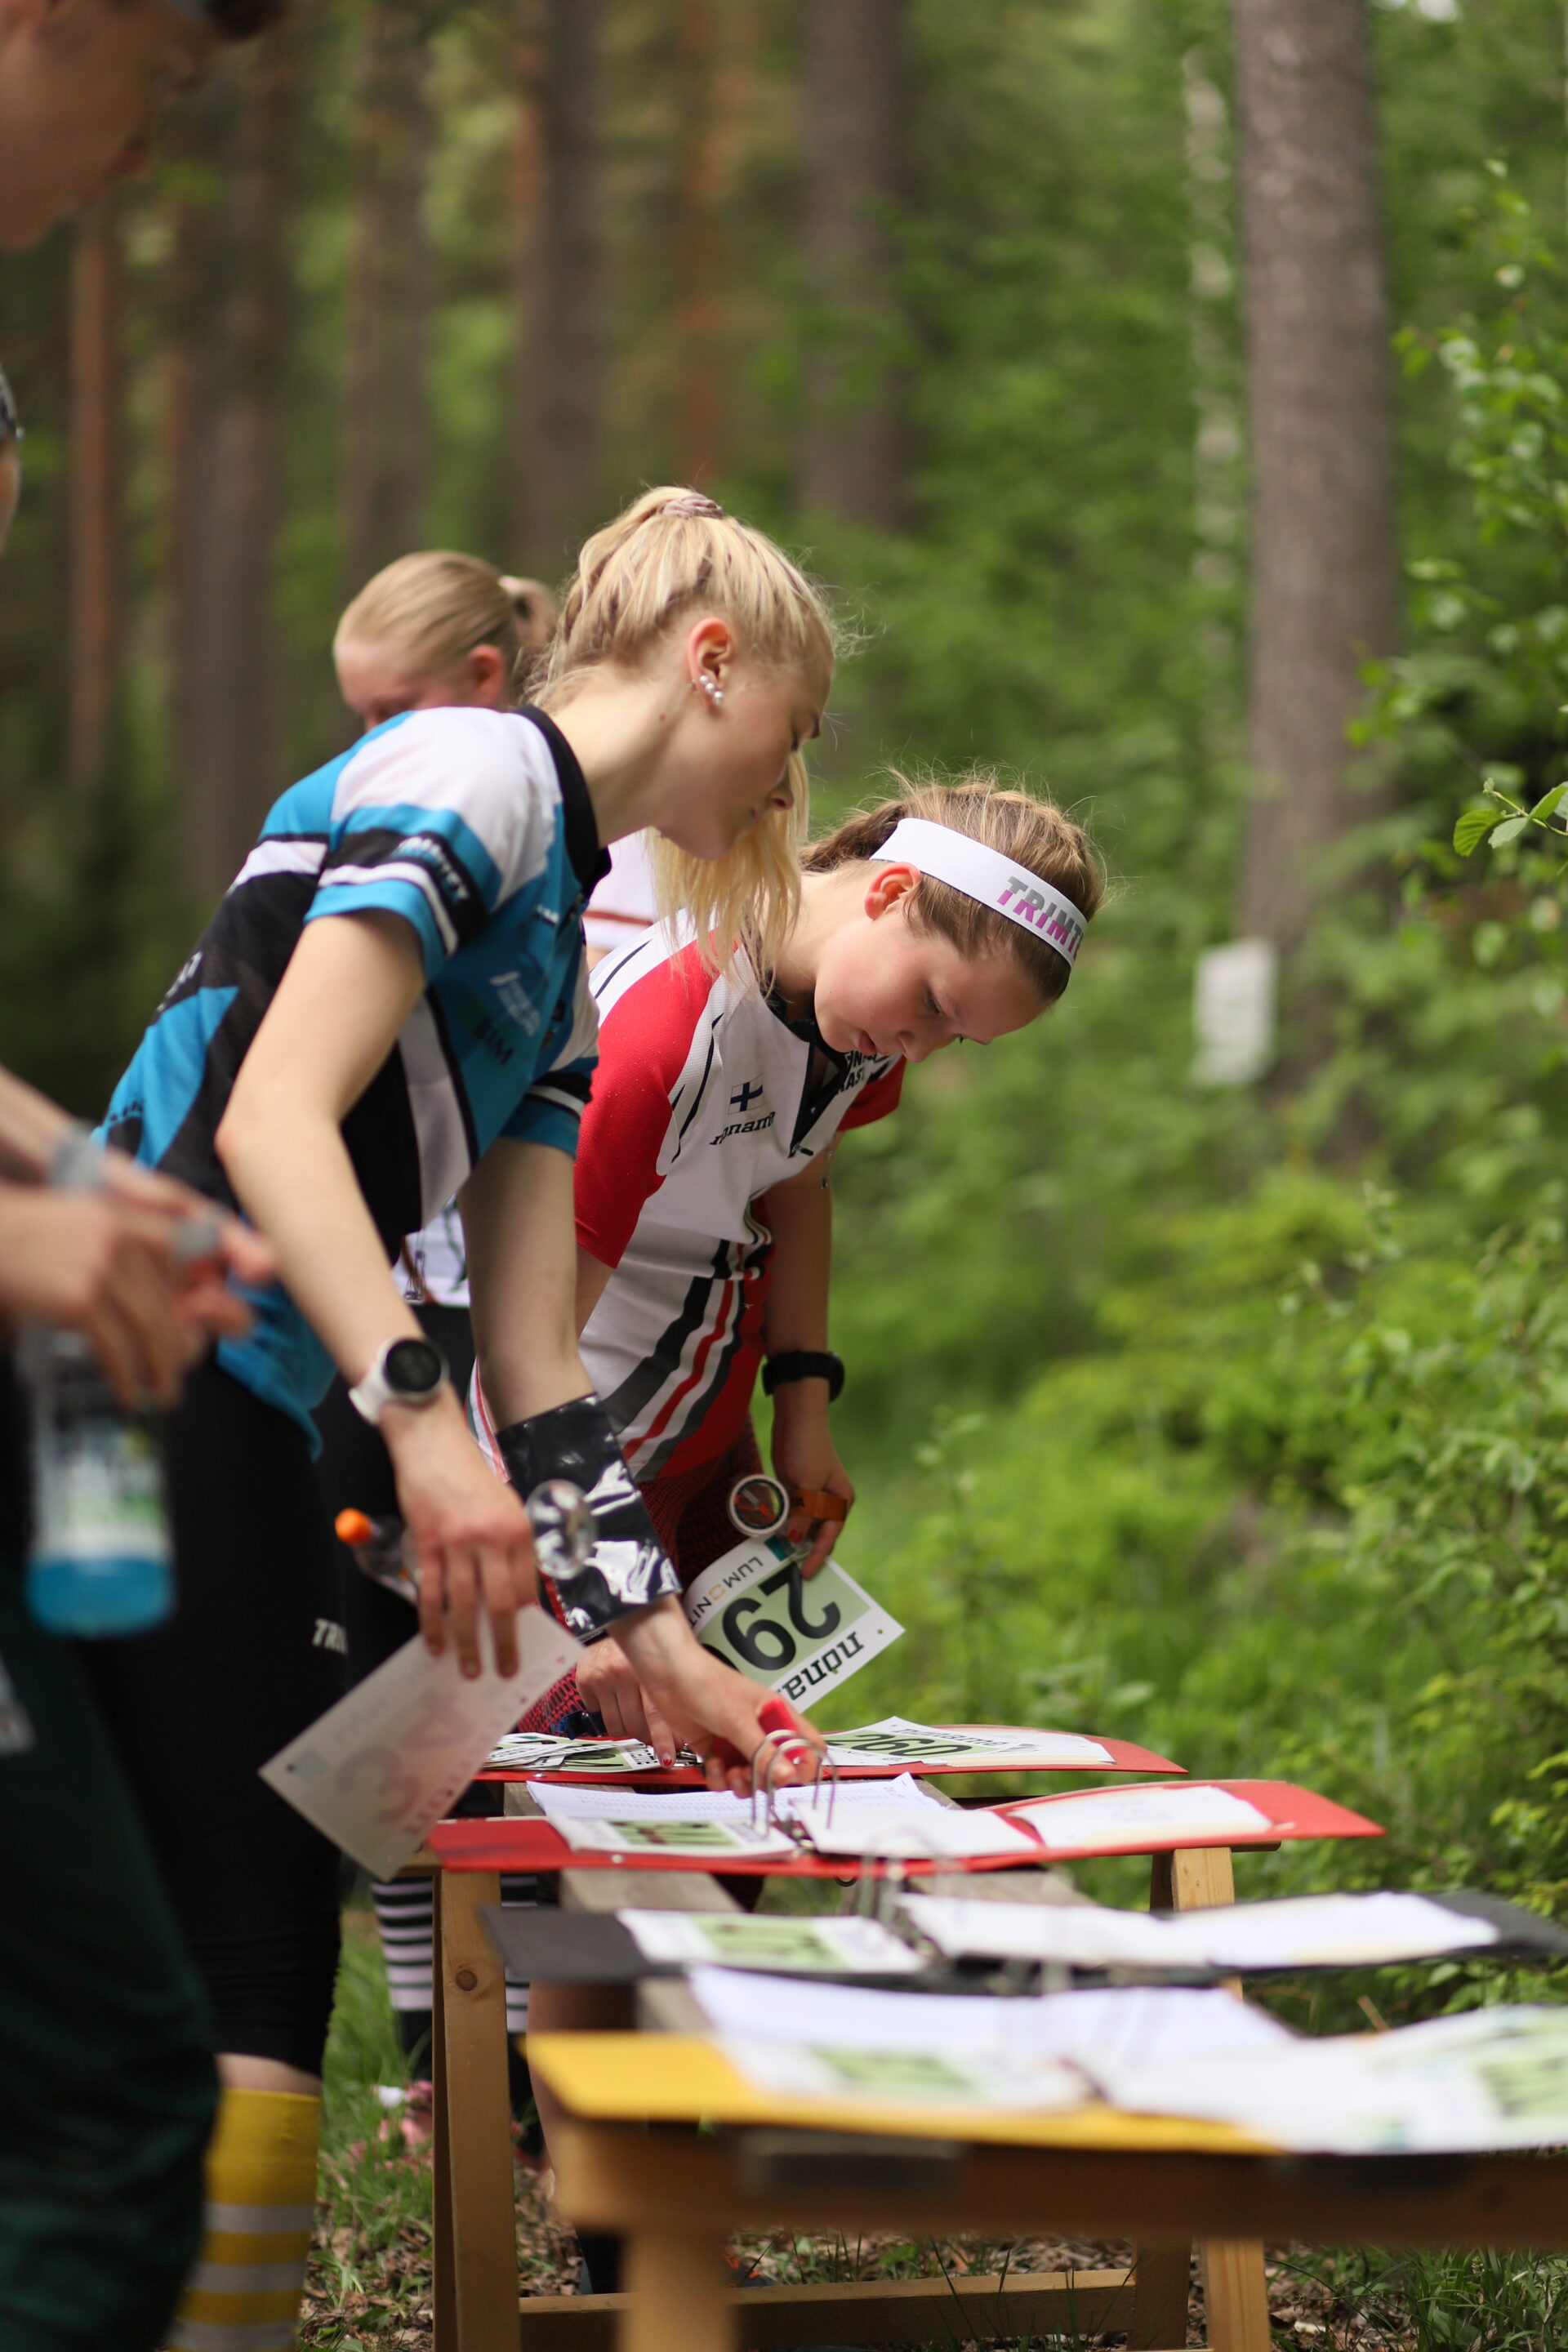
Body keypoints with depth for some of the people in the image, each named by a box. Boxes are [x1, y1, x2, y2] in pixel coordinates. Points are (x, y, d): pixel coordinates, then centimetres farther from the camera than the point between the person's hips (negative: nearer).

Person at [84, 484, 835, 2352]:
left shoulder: (566, 959, 24)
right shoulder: (472, 768, -5)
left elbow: (531, 1357, 21)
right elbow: (274, 1112, -18)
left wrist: (653, 1638, 17)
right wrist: (419, 1423, -26)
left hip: (243, 1440, 10)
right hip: (156, 1405, -10)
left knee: (259, 1956, 11)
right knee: (253, 1986, -11)